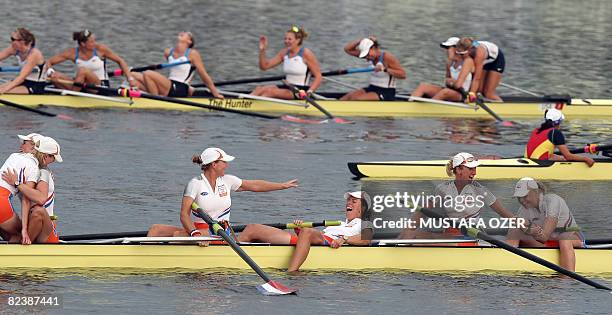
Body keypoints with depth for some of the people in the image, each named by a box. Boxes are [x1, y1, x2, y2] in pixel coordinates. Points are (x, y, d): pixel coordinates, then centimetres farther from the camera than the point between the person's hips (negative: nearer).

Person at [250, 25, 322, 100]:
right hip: (288, 87, 7)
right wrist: (262, 50, -6)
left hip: (301, 91, -7)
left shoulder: (306, 53, -9)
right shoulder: (284, 53, 9)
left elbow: (318, 76, -9)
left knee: (269, 91, -28)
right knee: (259, 89, -17)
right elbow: (264, 66, 11)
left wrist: (309, 92, -23)